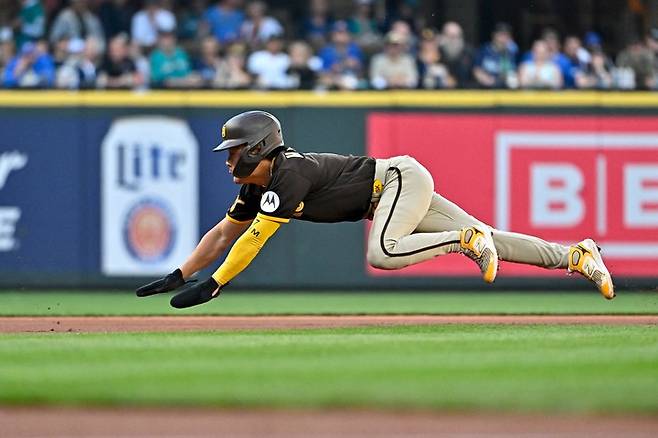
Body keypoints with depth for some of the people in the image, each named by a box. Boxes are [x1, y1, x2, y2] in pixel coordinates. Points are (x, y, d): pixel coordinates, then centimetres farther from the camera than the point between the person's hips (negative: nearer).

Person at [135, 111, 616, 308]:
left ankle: (467, 238, -18)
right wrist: (178, 276, 0)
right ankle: (576, 256, 8)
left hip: (400, 177, -9)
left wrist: (212, 286, -28)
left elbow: (254, 239, -29)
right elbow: (224, 232, 8)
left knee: (382, 254, -34)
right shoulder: (259, 186, 3)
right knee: (488, 239, 5)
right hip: (396, 191, 9)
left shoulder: (289, 175, -24)